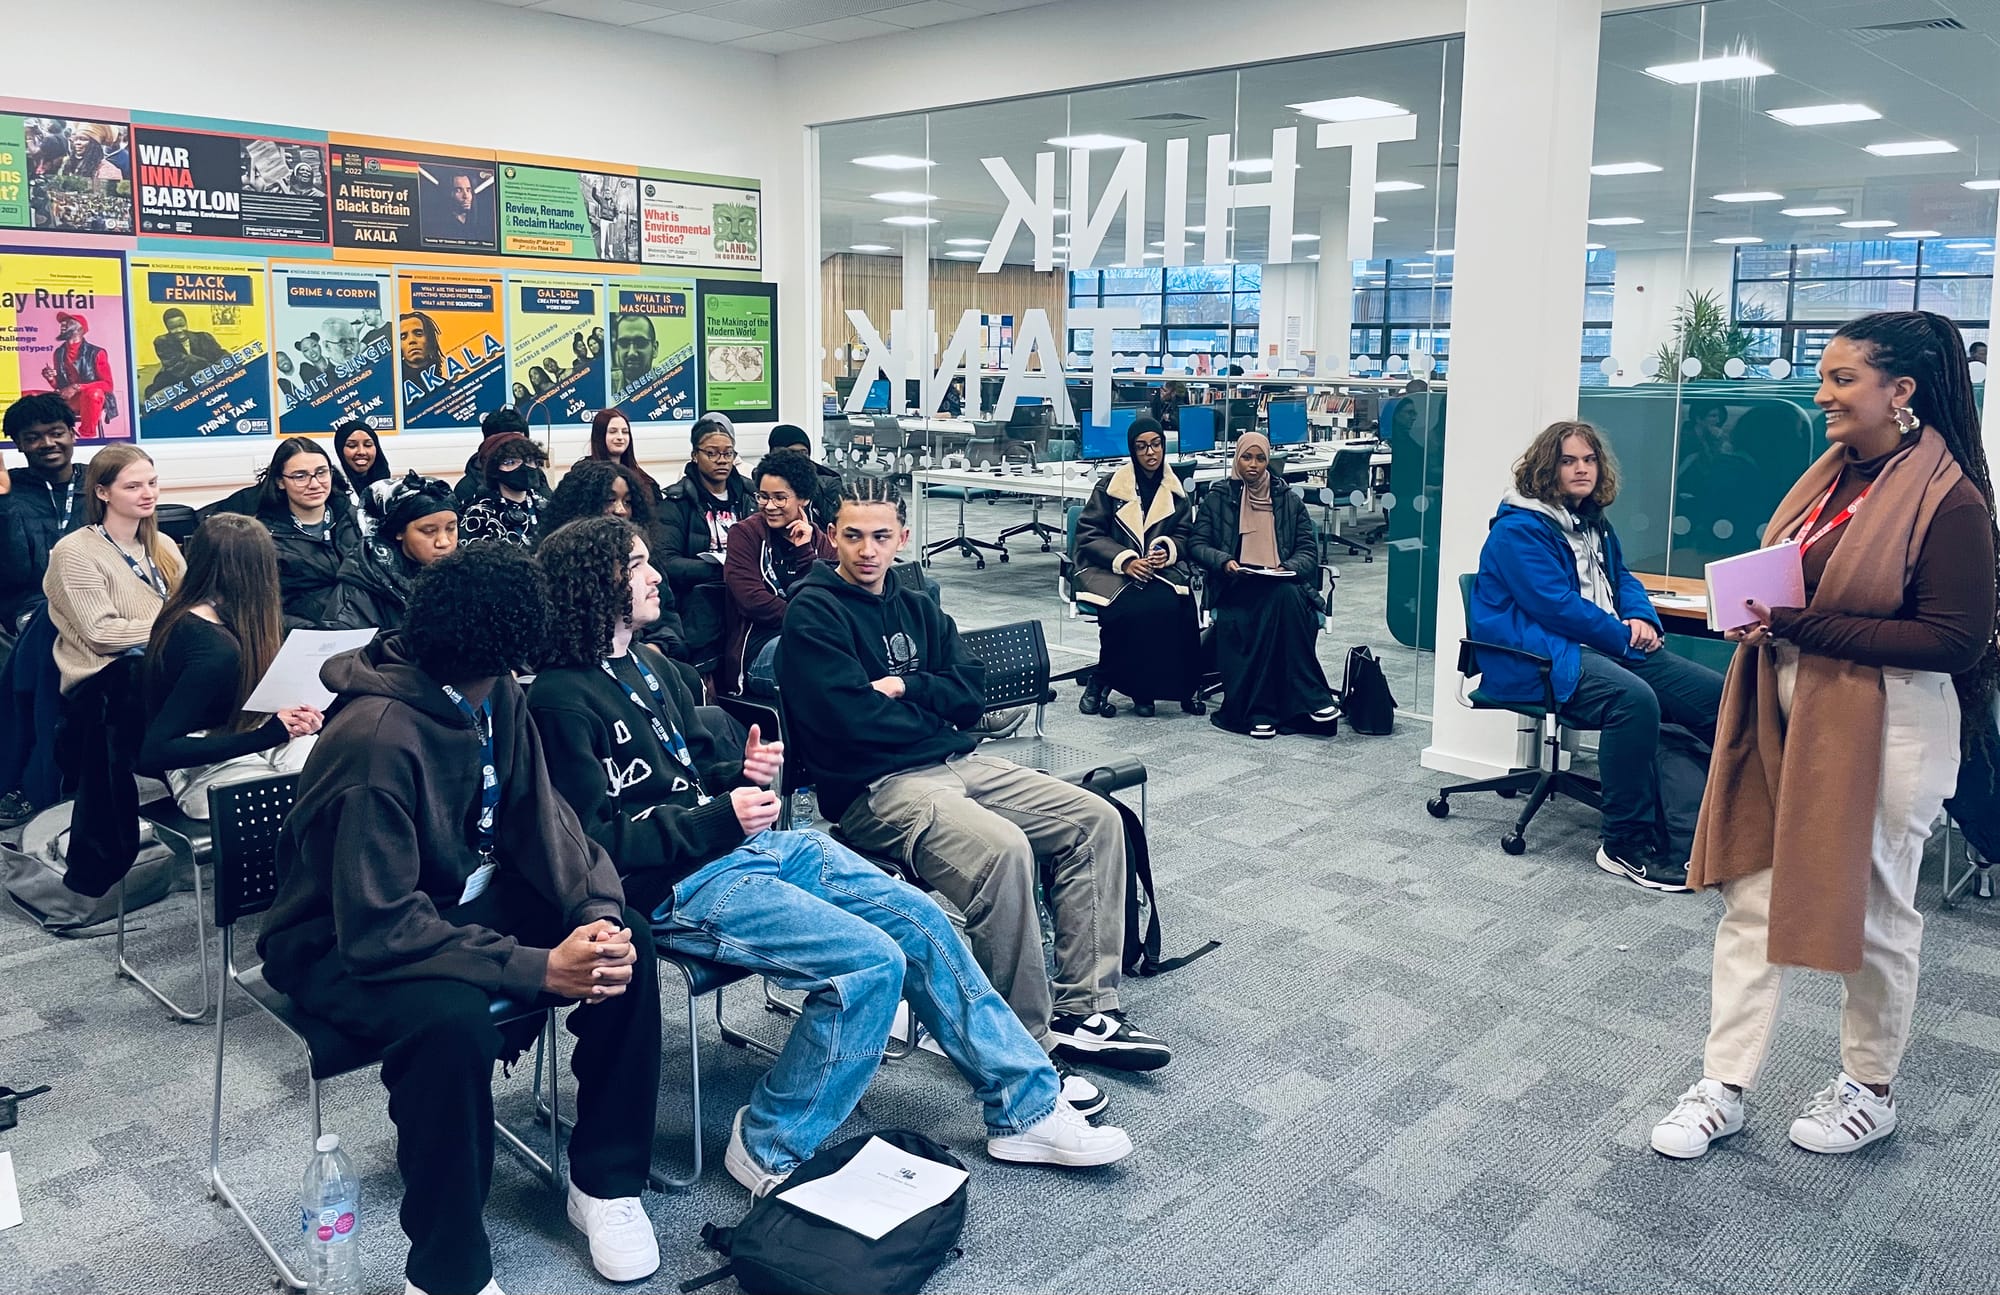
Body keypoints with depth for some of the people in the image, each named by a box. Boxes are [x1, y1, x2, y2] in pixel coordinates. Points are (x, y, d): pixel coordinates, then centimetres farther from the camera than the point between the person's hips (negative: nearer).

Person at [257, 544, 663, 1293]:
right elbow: (381, 927, -32)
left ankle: (604, 1181, 4)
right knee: (453, 1018, -38)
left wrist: (597, 911, -23)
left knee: (623, 938, -12)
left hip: (453, 899, 8)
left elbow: (540, 819, -4)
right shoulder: (379, 740, -31)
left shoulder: (496, 698, -6)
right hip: (346, 943, -8)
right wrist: (537, 970, -35)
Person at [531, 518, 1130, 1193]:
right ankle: (768, 1148, -4)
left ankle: (1026, 1105, 8)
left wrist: (741, 770, 2)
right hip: (675, 889, -9)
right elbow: (594, 840, -16)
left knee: (918, 918, -2)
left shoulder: (646, 664, 15)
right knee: (872, 962, -22)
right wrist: (719, 818, -22)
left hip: (748, 841, 9)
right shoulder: (560, 700, -11)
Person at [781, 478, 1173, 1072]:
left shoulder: (917, 609, 19)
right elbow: (854, 720, -16)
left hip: (957, 762, 8)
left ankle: (1083, 1011, -2)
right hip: (875, 786, -8)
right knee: (1004, 849, -32)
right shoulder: (813, 613, -4)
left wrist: (903, 688, -8)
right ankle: (1025, 1042, -18)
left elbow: (969, 693, 8)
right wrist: (934, 710, -2)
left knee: (1096, 820, -3)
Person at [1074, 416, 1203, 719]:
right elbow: (1088, 534, -1)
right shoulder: (1109, 487, 3)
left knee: (1172, 605, -32)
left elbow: (1184, 534, 16)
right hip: (1110, 571, -3)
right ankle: (1100, 682, -16)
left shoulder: (1176, 491, 13)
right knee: (1133, 608, -35)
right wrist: (1125, 560, -16)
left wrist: (1167, 552, -9)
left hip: (1161, 569, 3)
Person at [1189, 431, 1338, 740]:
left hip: (1282, 585, 2)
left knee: (1286, 596, -37)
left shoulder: (1289, 500, 17)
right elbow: (1197, 544, 8)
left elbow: (1309, 550, 12)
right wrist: (1224, 562, -12)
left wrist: (1288, 568, -10)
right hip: (1236, 587, -2)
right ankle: (1312, 698, -32)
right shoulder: (1218, 498, 13)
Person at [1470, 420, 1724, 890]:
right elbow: (1555, 605, -16)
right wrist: (1624, 638, -12)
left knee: (1715, 693, -8)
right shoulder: (1519, 529, -8)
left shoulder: (1594, 523, 20)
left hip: (1608, 645, 9)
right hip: (1538, 657, -9)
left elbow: (1621, 578, 26)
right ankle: (1626, 844, -25)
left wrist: (1642, 618, 2)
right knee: (1634, 699, -36)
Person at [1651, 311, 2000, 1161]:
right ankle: (1724, 1089, 18)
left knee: (1871, 910, 11)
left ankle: (1870, 1091, 32)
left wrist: (1804, 627, -24)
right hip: (1784, 716, 7)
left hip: (1882, 732, -7)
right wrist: (1758, 610, -4)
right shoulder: (1829, 476, 8)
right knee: (1751, 900, 8)